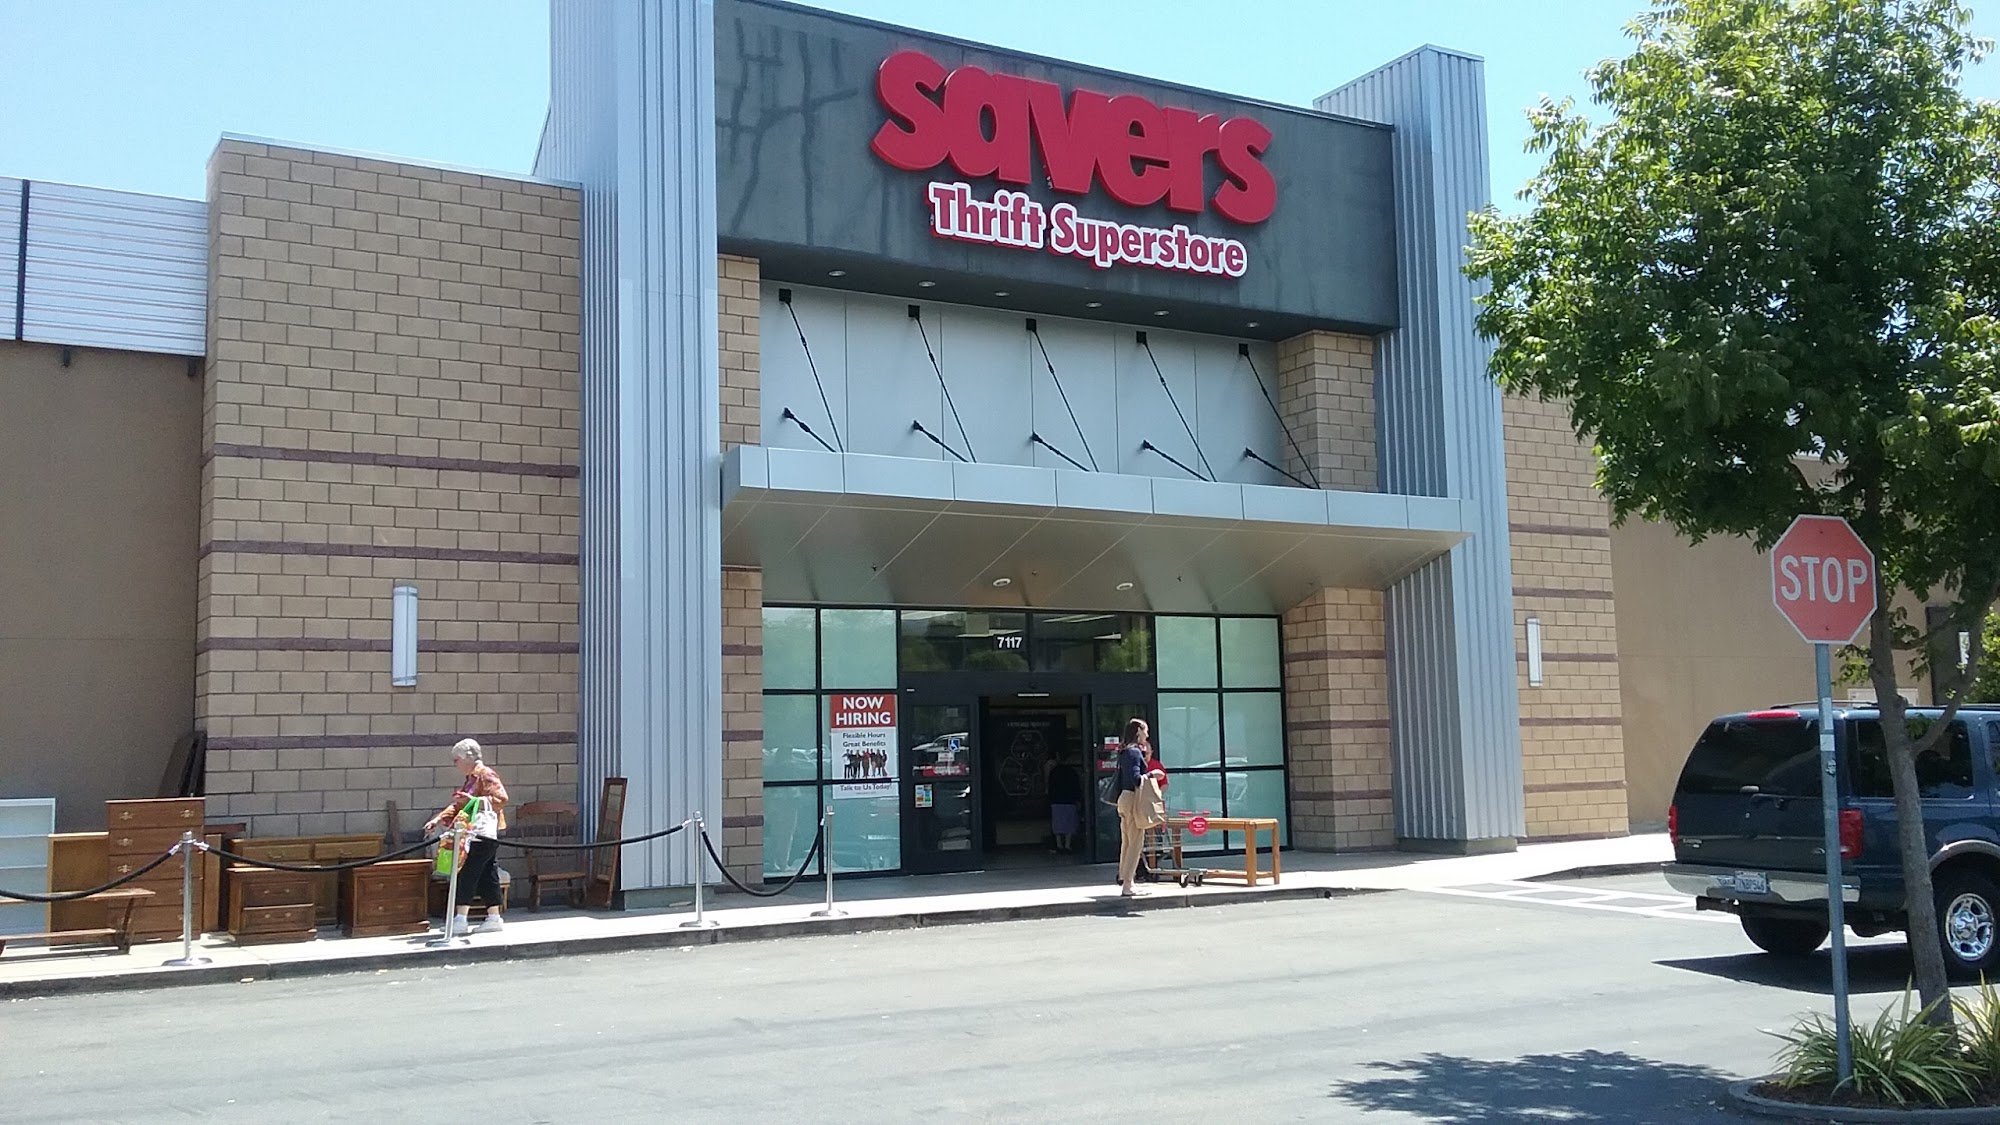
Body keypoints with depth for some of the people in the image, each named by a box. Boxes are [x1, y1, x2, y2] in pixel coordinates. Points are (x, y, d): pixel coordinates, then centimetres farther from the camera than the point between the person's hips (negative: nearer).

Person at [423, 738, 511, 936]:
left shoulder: (486, 775, -9)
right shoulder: (471, 779, 21)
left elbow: (501, 799, -20)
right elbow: (457, 806, 24)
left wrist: (475, 801, -27)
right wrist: (438, 820, 14)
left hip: (483, 834, -10)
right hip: (476, 835, 10)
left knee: (467, 874, -11)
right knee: (487, 875, 9)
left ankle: (461, 920, -11)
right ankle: (494, 918, 12)